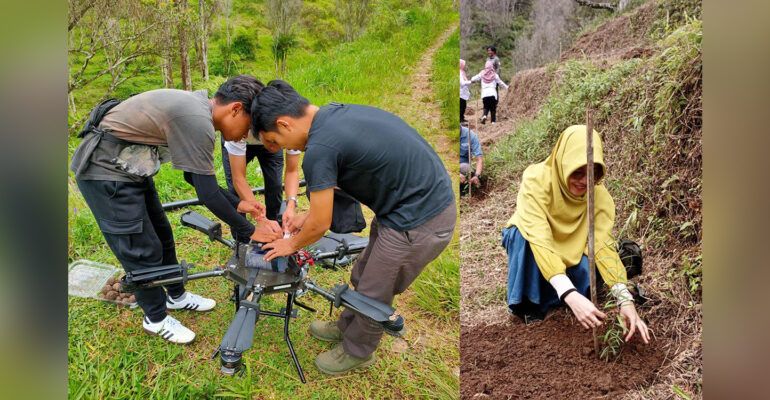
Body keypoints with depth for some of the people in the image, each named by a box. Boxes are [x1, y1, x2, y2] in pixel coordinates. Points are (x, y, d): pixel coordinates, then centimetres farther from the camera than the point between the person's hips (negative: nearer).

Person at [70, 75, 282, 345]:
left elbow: (195, 176, 11)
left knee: (161, 235, 19)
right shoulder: (198, 123, -29)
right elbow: (208, 195, -24)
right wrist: (249, 232, -13)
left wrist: (237, 204, 9)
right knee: (143, 250, 0)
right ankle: (156, 319, 21)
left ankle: (176, 296, 38)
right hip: (105, 173, -10)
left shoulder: (197, 107, 2)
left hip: (130, 169, 10)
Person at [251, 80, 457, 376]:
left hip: (418, 223, -9)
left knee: (373, 295, 13)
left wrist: (293, 245, 9)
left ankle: (357, 352, 38)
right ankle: (347, 327, 50)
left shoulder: (319, 148, -22)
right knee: (363, 278, 26)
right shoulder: (334, 113, 6)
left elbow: (320, 225, -11)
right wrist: (309, 214, 22)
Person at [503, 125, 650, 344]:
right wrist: (570, 295, -57)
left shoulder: (599, 194, -21)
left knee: (591, 269, -29)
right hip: (526, 243, -2)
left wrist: (625, 300, -44)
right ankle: (527, 303, -17)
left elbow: (603, 245, -29)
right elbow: (540, 240, -44)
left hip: (568, 252, 3)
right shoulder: (536, 180, -34)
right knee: (522, 232, -37)